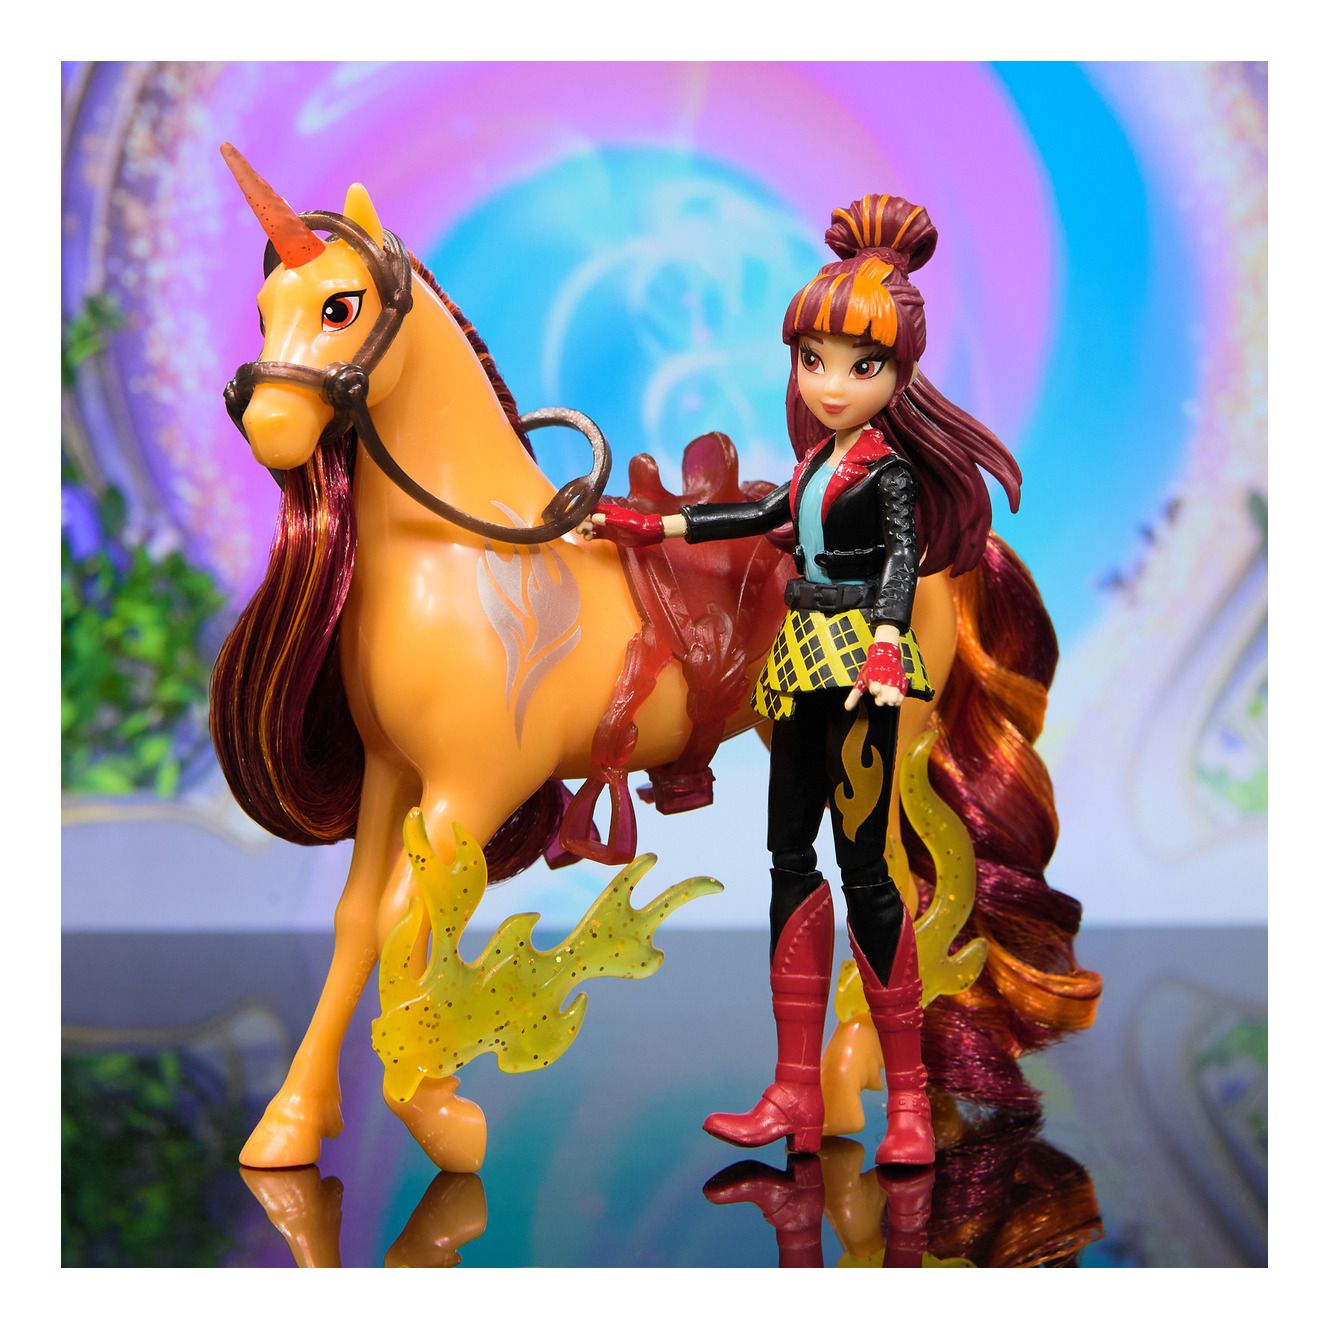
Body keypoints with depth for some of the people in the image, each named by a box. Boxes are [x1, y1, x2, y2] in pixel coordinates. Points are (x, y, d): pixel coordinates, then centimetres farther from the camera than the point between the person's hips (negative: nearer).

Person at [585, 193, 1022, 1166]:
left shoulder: (890, 469, -10)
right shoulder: (820, 460, 12)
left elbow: (903, 559, -24)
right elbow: (771, 513, 28)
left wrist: (883, 649, -43)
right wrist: (655, 527, 36)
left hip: (859, 666, -9)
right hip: (806, 665, 9)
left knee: (864, 867, -6)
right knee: (790, 857, 8)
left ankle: (909, 1095, 5)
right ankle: (797, 1093, 14)